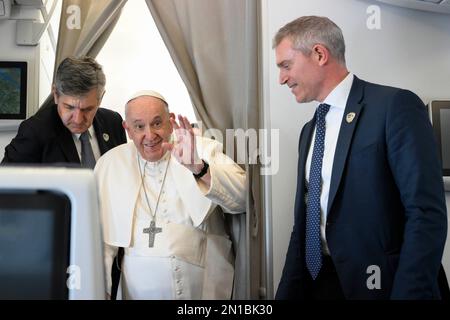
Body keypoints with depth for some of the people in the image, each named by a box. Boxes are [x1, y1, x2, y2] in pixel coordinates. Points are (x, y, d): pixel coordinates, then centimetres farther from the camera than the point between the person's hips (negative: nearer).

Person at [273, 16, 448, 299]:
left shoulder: (396, 106, -11)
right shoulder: (310, 130, 13)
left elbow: (427, 214, -18)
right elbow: (304, 221, 13)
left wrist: (409, 294, -22)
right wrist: (288, 291, 6)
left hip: (378, 284, -7)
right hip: (315, 283, 7)